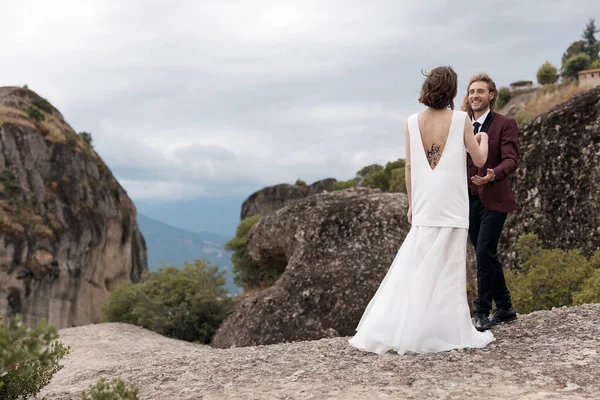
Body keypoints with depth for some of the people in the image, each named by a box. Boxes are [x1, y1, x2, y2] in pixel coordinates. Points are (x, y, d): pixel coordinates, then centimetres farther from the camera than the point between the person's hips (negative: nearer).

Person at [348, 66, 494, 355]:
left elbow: (409, 167, 3)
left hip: (424, 205, 3)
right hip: (452, 205, -3)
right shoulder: (461, 119, -5)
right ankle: (448, 331, 9)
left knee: (415, 268, 9)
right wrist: (483, 140, 23)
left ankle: (386, 331, 9)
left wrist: (412, 204, 13)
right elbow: (479, 160, 2)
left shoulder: (413, 123, 2)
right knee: (447, 270, 3)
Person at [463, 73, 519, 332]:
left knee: (484, 255, -10)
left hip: (493, 201, -5)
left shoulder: (505, 124, -4)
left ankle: (482, 312, 0)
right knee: (487, 256, 12)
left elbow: (511, 159, -13)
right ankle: (504, 308, 25)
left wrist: (493, 175, -32)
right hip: (468, 200, 5)